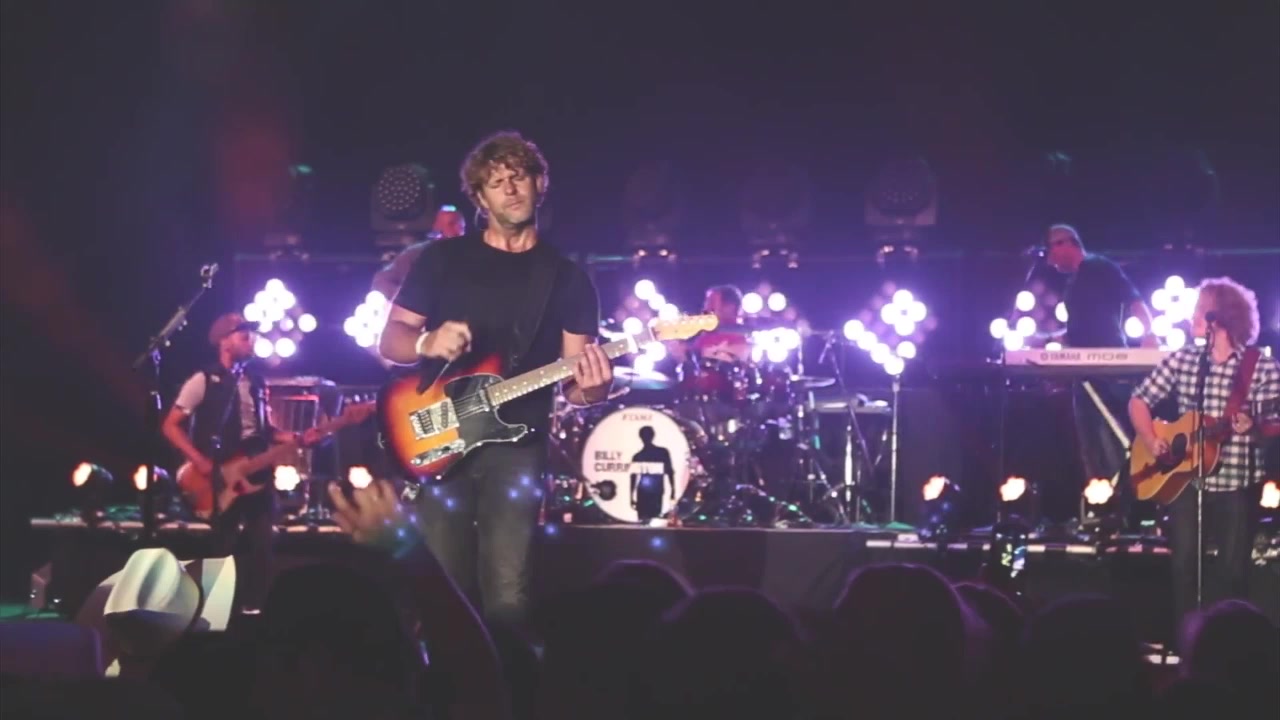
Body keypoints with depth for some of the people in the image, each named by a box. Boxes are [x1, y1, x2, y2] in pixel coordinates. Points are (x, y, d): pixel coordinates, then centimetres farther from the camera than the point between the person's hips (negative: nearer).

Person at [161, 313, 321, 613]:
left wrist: (297, 438, 3)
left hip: (257, 475, 6)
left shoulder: (255, 382, 15)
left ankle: (252, 607, 9)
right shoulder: (204, 380, -5)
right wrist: (199, 461, -16)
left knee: (261, 546, 1)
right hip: (222, 479, -6)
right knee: (224, 550, -3)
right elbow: (170, 426, -6)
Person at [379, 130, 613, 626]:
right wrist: (428, 342, -15)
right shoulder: (443, 258, 8)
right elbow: (389, 340, 8)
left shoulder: (567, 279, 9)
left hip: (516, 447, 0)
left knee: (508, 598, -10)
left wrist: (590, 387, -18)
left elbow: (572, 382, 7)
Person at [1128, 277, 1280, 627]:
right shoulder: (1181, 360, 5)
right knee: (1184, 566, -1)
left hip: (1237, 485, -2)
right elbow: (1139, 401, 10)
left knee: (1232, 572, 0)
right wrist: (1151, 441, -5)